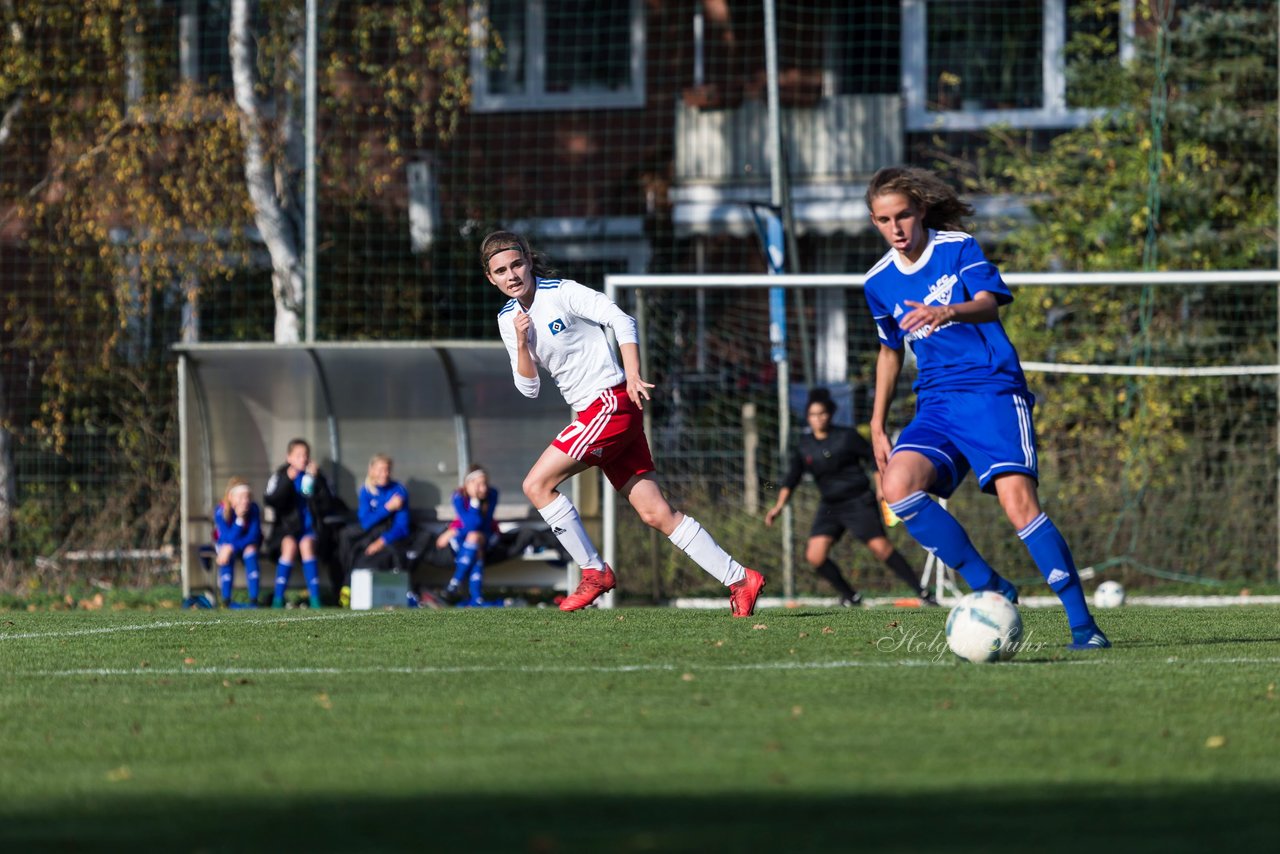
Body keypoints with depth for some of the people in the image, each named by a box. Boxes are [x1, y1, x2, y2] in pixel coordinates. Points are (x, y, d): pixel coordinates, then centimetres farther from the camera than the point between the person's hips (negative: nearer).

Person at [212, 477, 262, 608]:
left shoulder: (253, 509, -23)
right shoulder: (221, 511, -26)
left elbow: (254, 536, -24)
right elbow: (229, 538, -30)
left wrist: (233, 547, -35)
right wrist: (239, 519, -44)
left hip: (247, 544, 1)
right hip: (224, 543, -1)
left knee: (251, 549, -31)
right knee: (227, 551, -33)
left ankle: (253, 600, -33)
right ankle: (226, 600, -28)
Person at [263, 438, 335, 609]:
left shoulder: (315, 476, 7)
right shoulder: (281, 476, 5)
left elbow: (327, 503, -4)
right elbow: (269, 500, -12)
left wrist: (317, 479, -13)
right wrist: (287, 480, -21)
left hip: (310, 529, 0)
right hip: (287, 528, 0)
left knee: (306, 544, -32)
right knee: (289, 546, -33)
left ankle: (315, 599, -31)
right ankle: (278, 599, -29)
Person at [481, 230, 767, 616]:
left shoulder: (562, 293, -8)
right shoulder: (508, 318, 12)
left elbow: (622, 321, -11)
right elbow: (529, 388, 11)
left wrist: (632, 376, -22)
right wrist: (521, 343, -6)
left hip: (611, 402, -7)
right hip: (591, 413, 7)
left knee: (536, 484, -13)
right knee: (656, 514, 3)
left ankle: (594, 571, -3)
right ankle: (739, 580, 5)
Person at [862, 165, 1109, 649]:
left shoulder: (958, 248, -2)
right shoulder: (880, 282, 12)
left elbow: (989, 303, -21)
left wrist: (947, 312, -43)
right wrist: (878, 426, 23)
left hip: (992, 390, -5)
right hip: (937, 405, 5)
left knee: (1017, 500, -23)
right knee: (898, 486, -23)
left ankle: (1082, 623, -17)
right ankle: (989, 589, -13)